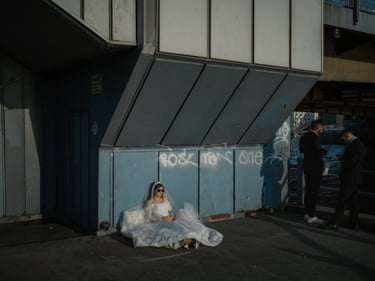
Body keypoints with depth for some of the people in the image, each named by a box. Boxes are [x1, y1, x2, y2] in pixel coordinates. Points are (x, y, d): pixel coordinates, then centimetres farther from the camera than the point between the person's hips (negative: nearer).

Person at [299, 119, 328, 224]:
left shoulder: (304, 136, 8)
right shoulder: (315, 137, -18)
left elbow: (301, 150, 15)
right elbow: (318, 152, -23)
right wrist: (325, 151, -5)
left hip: (307, 167, 9)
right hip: (315, 167, -9)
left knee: (308, 190, 16)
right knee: (314, 191, -4)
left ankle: (307, 213, 24)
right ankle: (312, 216, 0)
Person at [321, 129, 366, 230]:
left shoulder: (355, 144, -17)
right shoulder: (359, 144, 15)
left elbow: (352, 159, -26)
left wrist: (341, 157, -10)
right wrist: (343, 157, 9)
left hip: (350, 178, -10)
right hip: (355, 177, 10)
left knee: (342, 200, -8)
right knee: (353, 200, 13)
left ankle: (334, 223, -6)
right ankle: (354, 223, 19)